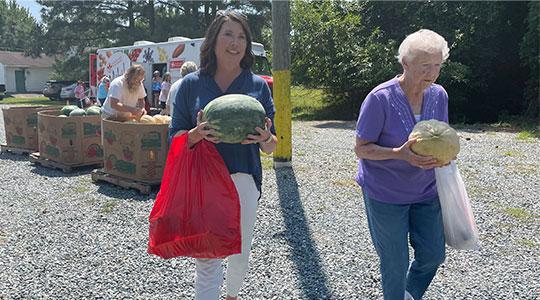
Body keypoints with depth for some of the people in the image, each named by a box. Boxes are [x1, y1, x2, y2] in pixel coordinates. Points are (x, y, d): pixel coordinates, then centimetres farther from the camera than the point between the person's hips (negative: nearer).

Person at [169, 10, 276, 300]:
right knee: (207, 259, -1)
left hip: (244, 180, 2)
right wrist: (198, 133, -19)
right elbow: (175, 138, 3)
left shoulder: (258, 85, 4)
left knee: (240, 252, 18)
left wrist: (265, 138, -19)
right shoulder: (191, 84, 1)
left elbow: (271, 146, 5)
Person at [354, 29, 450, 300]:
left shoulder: (439, 95, -2)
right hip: (386, 194, -5)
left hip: (426, 191, 6)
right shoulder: (380, 98, -20)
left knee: (433, 256, 14)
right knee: (395, 264, 8)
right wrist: (400, 154, -31)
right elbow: (361, 148, -16)